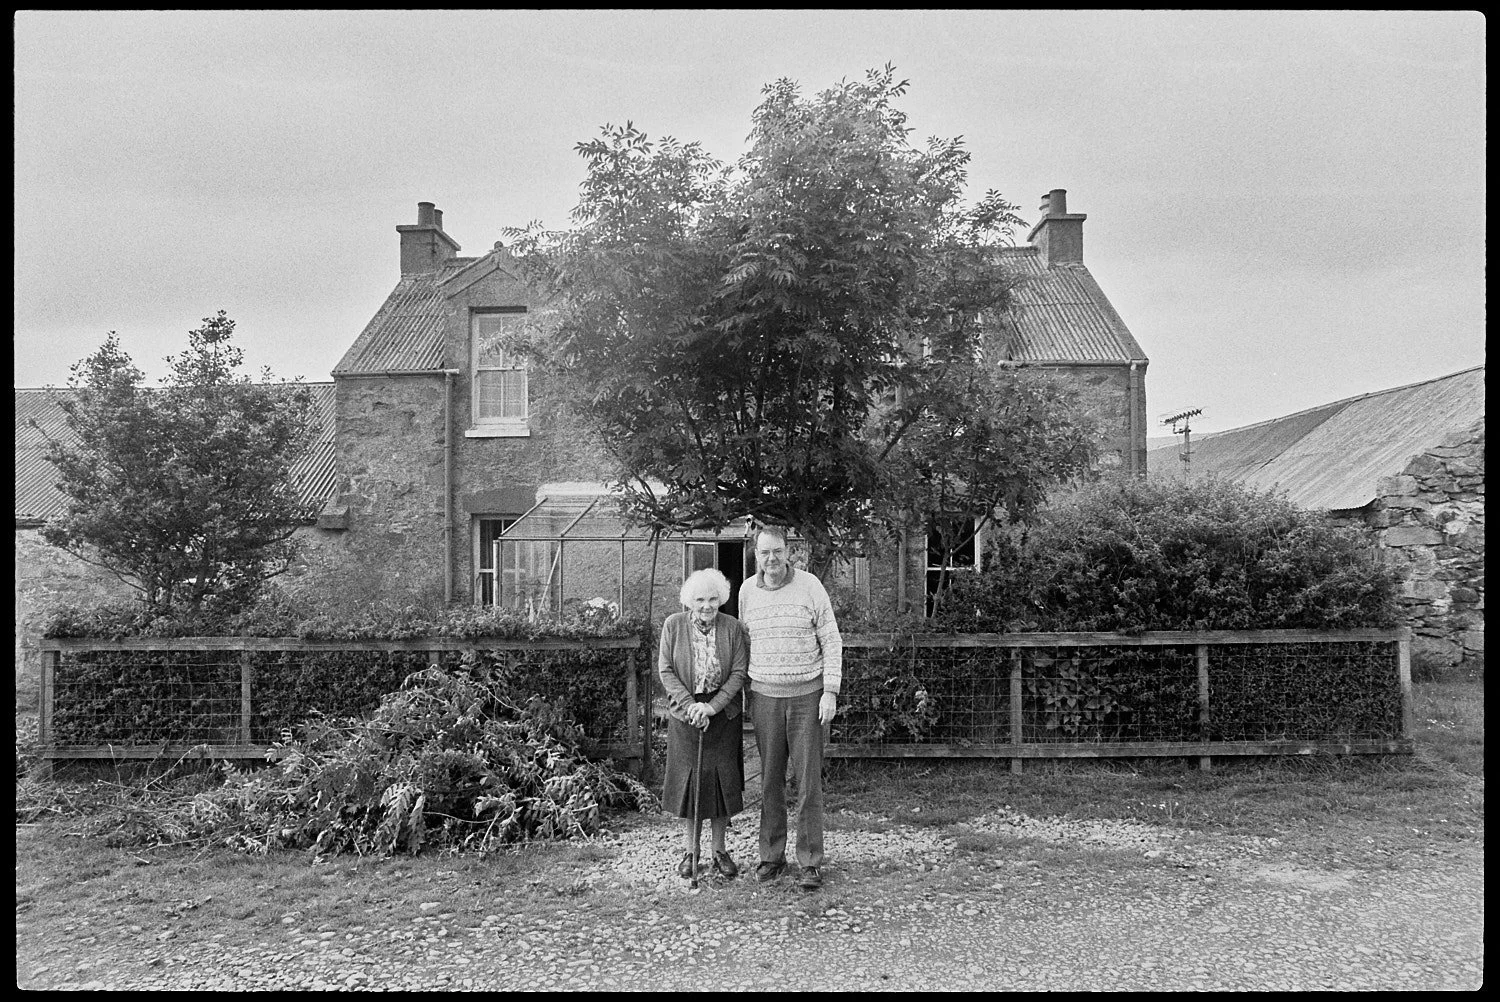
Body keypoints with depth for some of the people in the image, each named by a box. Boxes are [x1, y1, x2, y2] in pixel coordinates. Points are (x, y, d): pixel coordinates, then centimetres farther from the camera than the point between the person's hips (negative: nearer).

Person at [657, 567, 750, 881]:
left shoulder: (732, 627, -6)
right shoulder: (673, 625, -5)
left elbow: (739, 673, -8)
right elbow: (665, 670, -6)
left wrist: (711, 707, -18)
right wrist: (690, 705, -16)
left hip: (723, 715, 0)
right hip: (684, 714, 0)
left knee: (722, 780, 6)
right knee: (690, 780, 6)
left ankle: (719, 850, 21)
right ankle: (691, 849, 22)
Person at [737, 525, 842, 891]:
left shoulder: (809, 585, -6)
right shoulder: (747, 590, 4)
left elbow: (832, 641, -4)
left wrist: (830, 692, -9)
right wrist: (746, 694, 14)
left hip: (807, 696, -3)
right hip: (764, 698, 3)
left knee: (808, 781, -1)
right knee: (770, 780, 8)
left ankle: (810, 863, 8)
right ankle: (771, 855, 21)